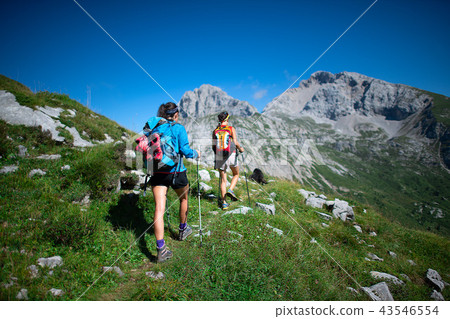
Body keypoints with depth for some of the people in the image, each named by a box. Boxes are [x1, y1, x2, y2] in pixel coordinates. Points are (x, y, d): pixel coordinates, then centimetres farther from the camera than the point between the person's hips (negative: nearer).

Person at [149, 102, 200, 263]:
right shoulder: (178, 128, -5)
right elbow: (185, 150, -13)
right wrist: (196, 154, 6)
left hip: (157, 172, 3)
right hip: (175, 171, -3)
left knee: (159, 208, -2)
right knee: (183, 199, 24)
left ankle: (161, 249, -6)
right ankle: (183, 229, 43)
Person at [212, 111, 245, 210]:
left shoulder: (215, 131, 7)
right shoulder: (231, 129, -1)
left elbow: (213, 146, 6)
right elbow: (235, 143, -7)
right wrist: (241, 148, 12)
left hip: (219, 156, 3)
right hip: (231, 155, -3)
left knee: (223, 179, 9)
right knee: (236, 174, 20)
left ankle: (223, 202, 8)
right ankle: (230, 190, -4)